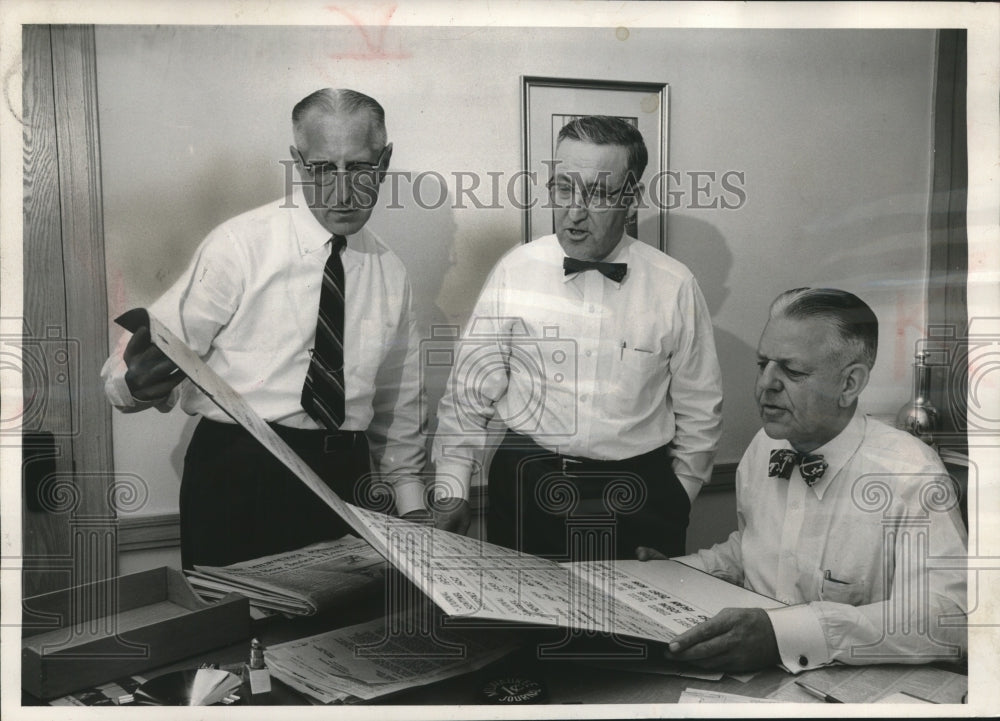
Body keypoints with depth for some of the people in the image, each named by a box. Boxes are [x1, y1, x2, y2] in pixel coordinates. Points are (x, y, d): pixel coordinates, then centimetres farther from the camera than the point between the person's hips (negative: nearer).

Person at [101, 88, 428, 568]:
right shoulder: (240, 246, -7)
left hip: (344, 480, 4)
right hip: (237, 477, -4)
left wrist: (411, 502, 13)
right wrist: (136, 382, -31)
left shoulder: (389, 272, 8)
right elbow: (161, 359, -8)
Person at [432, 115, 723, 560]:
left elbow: (699, 412, 6)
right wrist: (452, 490, -3)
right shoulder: (514, 271, -2)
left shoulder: (675, 287, -3)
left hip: (636, 499, 0)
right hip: (525, 488, 0)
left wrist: (677, 498, 5)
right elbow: (470, 392, 0)